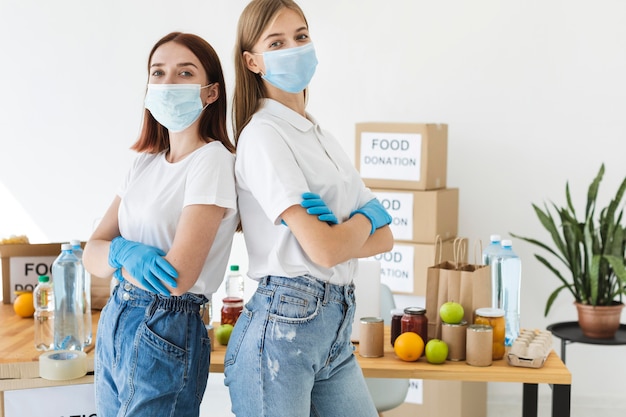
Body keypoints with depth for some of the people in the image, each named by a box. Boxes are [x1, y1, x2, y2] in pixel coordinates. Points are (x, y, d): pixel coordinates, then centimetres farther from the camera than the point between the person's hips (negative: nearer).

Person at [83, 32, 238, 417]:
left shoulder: (213, 161, -14)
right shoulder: (147, 163, 10)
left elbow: (177, 277, -22)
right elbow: (92, 256, 6)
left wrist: (113, 254, -4)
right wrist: (124, 251, -17)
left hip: (166, 334, -7)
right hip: (114, 323, 7)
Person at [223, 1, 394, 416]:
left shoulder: (323, 137, 15)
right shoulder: (263, 135, -10)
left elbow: (384, 239, 10)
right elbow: (324, 249, -18)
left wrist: (339, 228, -10)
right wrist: (367, 215, 1)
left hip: (337, 327, 8)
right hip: (282, 327, -7)